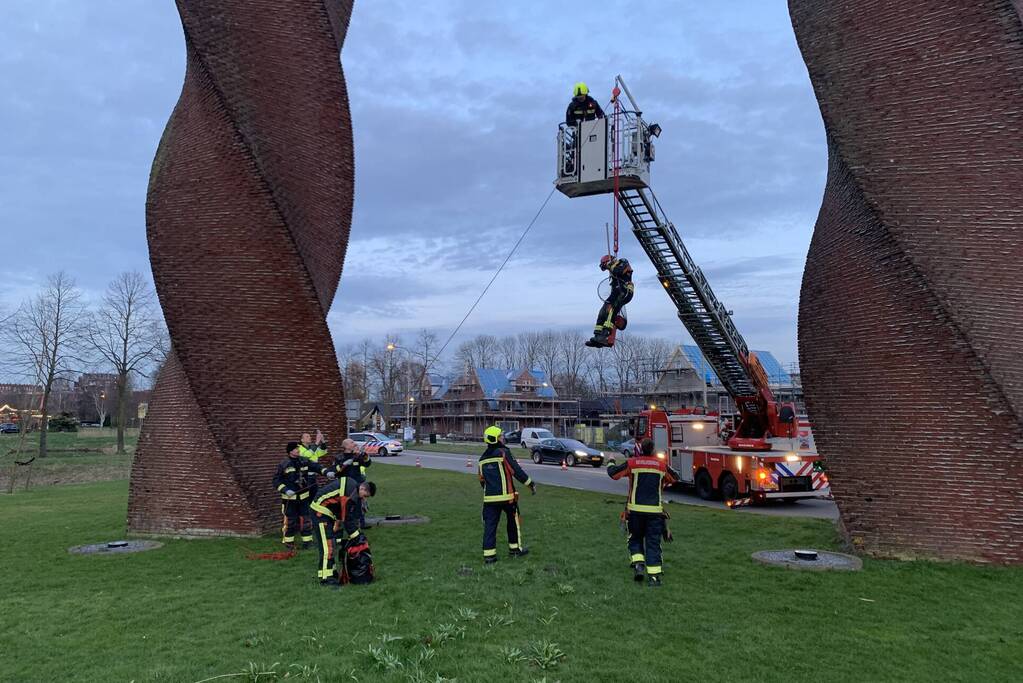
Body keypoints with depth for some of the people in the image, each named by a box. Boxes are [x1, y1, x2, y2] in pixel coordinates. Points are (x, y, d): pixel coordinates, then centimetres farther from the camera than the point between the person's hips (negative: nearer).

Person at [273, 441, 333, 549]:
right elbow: (276, 480, -6)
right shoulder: (284, 464, -9)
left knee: (305, 518, 8)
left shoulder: (304, 461, 3)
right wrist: (285, 490, -17)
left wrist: (326, 472, -19)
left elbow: (316, 466, 0)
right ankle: (288, 542, 18)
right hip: (289, 498, -4)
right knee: (289, 520, 2)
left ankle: (307, 540, 19)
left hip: (304, 496, 4)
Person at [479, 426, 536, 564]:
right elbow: (516, 471, -12)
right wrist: (530, 484, -2)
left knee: (490, 525, 4)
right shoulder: (503, 452, -10)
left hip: (489, 497, 5)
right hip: (506, 496, -5)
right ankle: (515, 548, 25)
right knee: (514, 521, 15)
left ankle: (489, 555, 1)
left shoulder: (482, 458, 11)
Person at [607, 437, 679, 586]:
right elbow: (674, 478, 20)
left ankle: (638, 564, -1)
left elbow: (613, 472, 2)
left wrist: (610, 463, 23)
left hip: (636, 509, 0)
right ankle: (654, 575, 0)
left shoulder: (632, 463, -2)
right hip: (655, 510, 1)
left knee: (635, 539, 17)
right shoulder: (661, 464, 4)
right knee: (653, 543, 5)